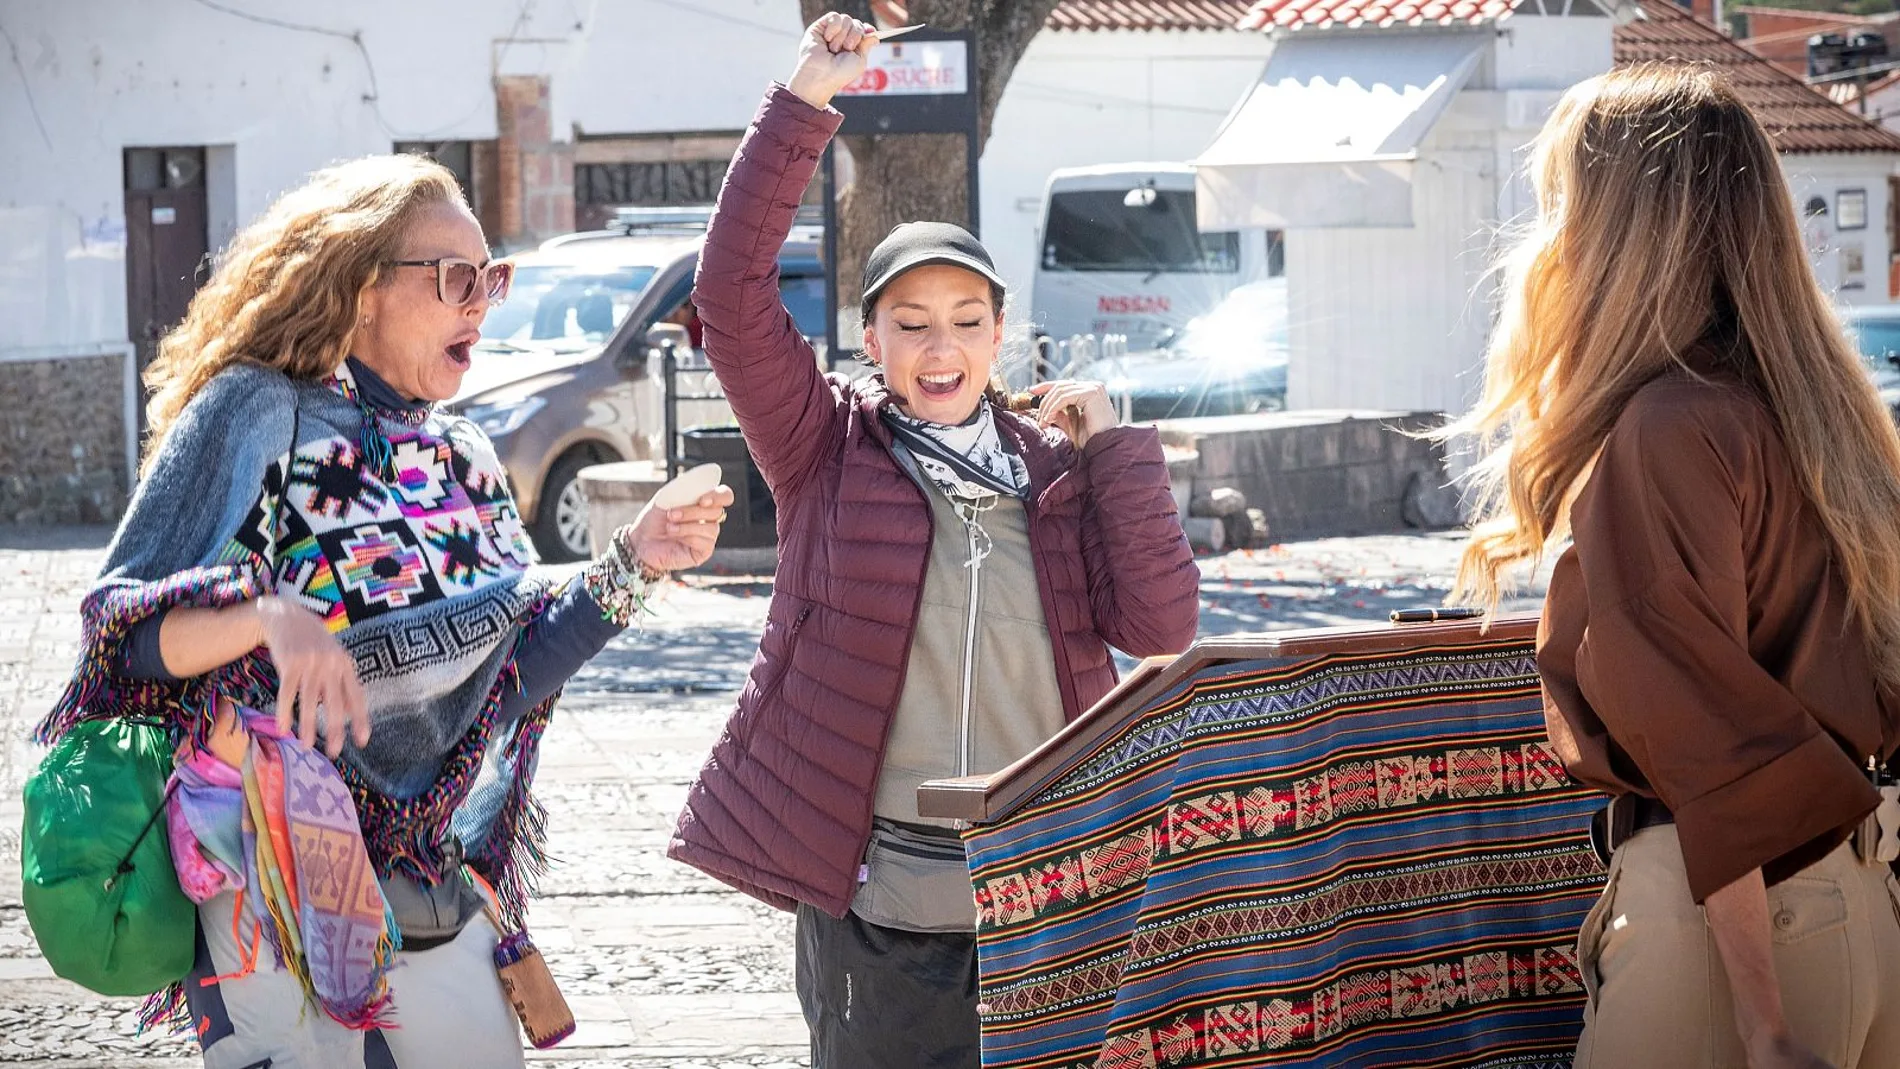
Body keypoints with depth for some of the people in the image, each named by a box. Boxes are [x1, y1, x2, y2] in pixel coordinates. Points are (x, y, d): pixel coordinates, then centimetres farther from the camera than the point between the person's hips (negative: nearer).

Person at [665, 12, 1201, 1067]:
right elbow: (731, 293, -11)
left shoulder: (1055, 467, 8)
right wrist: (802, 104, -14)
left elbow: (1159, 626, -2)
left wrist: (1117, 452, -2)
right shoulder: (830, 450, 1)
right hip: (878, 911, -2)